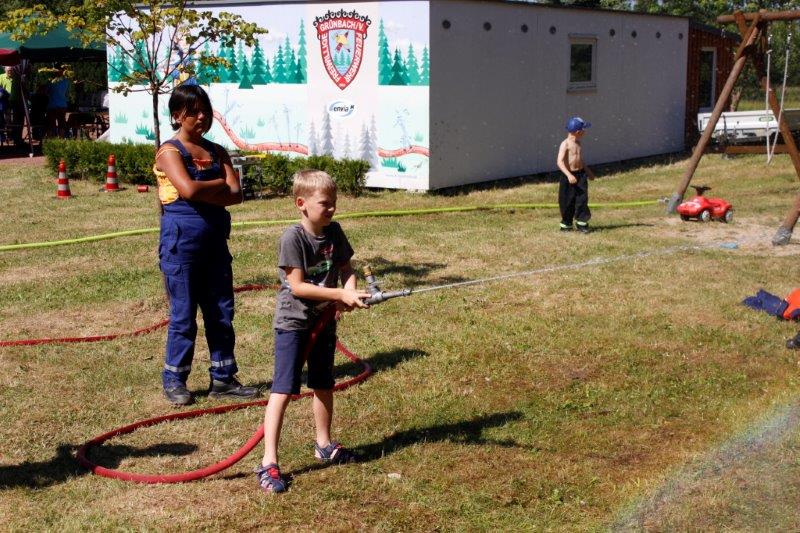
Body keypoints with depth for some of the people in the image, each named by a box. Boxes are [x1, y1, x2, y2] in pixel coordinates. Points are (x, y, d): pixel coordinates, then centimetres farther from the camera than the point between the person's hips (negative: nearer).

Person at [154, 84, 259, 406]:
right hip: (181, 241, -6)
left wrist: (202, 194, -15)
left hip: (216, 240, 6)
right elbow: (189, 189, -23)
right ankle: (174, 381, 16)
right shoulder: (170, 151, -6)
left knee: (221, 312, 9)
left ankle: (223, 379, 19)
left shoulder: (217, 152, 10)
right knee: (184, 314, 2)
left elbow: (235, 194, -3)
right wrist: (219, 184, -7)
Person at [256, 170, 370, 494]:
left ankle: (324, 445, 36)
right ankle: (268, 463, -8)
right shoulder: (293, 237, -19)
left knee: (323, 385, 18)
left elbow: (345, 268, 5)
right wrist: (342, 295, -25)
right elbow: (297, 286, -22)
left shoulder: (334, 232, 0)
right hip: (293, 322, -7)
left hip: (324, 320, 7)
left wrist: (350, 290, -18)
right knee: (283, 390, -9)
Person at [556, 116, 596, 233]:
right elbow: (560, 162, -23)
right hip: (569, 176, -7)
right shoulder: (565, 144, -15)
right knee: (568, 202, 3)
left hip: (581, 174, 7)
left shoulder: (578, 143, 11)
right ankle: (566, 224, 17)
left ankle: (581, 222, 8)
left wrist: (588, 171, 31)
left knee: (582, 199, 0)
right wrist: (569, 175, -33)